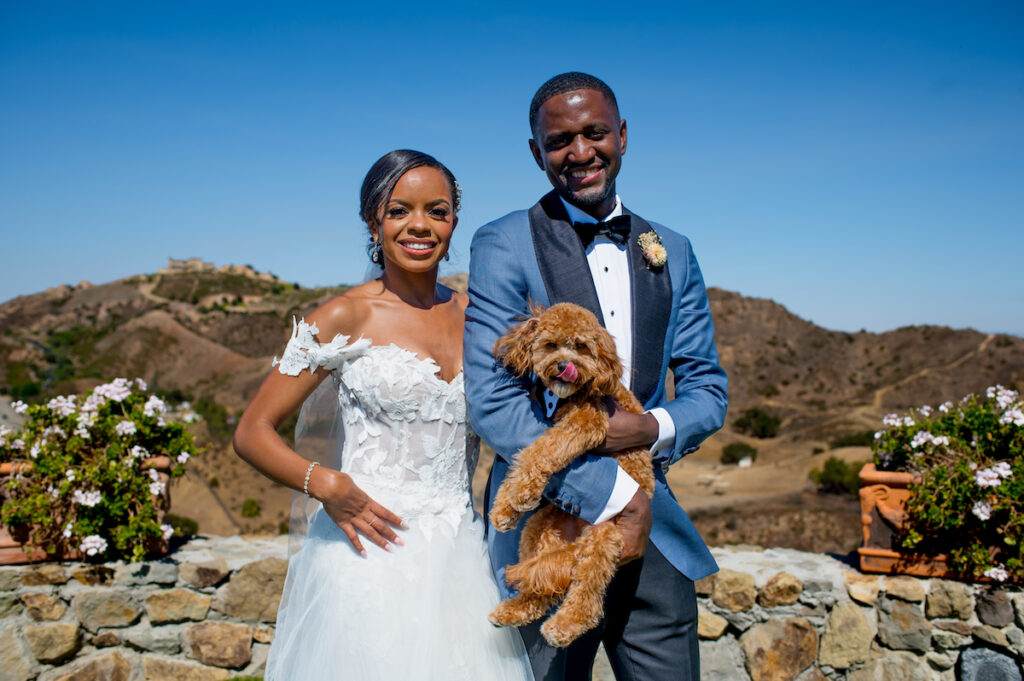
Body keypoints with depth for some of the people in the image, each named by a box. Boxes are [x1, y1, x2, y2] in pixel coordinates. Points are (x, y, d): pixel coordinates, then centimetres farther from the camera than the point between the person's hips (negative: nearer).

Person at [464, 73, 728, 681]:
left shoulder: (672, 253, 10)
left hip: (653, 532, 4)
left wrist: (656, 427, -11)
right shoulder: (503, 245, -6)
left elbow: (707, 387, 12)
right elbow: (491, 400, -13)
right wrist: (614, 494, -14)